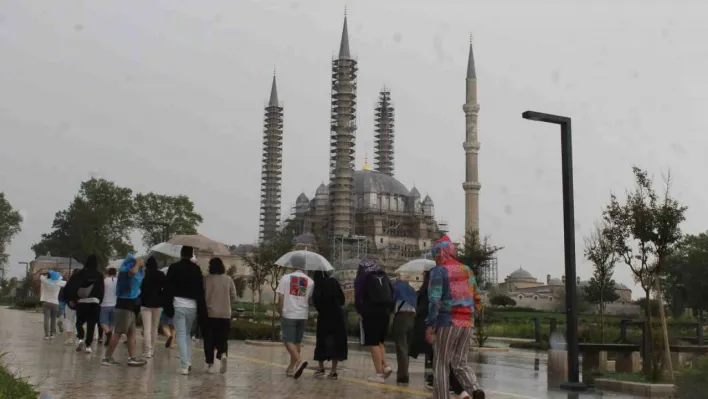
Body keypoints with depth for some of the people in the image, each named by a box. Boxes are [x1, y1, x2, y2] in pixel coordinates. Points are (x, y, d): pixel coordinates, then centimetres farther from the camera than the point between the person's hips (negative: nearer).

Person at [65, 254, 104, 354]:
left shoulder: (81, 273, 0)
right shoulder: (99, 275, 2)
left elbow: (71, 285, -8)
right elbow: (101, 290, 0)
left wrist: (71, 299, -1)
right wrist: (99, 301, 9)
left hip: (81, 302, 0)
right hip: (94, 303, 0)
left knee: (79, 322, 16)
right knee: (91, 325, 5)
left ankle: (81, 339, -5)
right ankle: (87, 345, 0)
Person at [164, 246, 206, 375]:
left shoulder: (174, 268, -3)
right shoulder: (196, 269, 4)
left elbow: (168, 289, -6)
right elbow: (201, 290, 3)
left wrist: (168, 307, -3)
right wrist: (201, 309, 6)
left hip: (178, 305, -3)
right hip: (192, 306, 3)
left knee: (181, 335, -1)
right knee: (187, 334, 18)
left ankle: (184, 366, -8)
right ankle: (188, 363, 13)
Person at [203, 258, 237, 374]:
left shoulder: (206, 279, -7)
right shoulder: (228, 279, 0)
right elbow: (234, 297, 4)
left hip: (209, 314, -2)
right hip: (225, 314, 2)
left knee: (209, 340, 8)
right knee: (222, 339, 12)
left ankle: (210, 364, 7)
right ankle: (223, 354, -15)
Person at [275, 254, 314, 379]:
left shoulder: (285, 278, -5)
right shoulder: (310, 281, 1)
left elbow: (280, 298, -5)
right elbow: (309, 299, 3)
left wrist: (280, 312, 8)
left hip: (288, 314, -3)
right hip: (303, 315, 3)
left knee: (288, 340, -1)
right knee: (297, 341, 13)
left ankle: (299, 360, -23)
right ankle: (291, 368, 18)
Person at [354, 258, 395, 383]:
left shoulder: (363, 278, 0)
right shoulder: (384, 277, 14)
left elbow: (358, 298, -6)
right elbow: (392, 296, 12)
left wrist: (360, 312, 7)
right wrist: (389, 311, 15)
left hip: (370, 314, -5)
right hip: (385, 313, 5)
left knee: (373, 344, -1)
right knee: (379, 342, 19)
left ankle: (379, 374, -4)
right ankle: (385, 366, 4)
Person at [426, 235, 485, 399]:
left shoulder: (439, 271, -6)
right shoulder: (467, 269, 13)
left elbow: (434, 300, -16)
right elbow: (476, 298, 15)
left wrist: (430, 325, -15)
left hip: (447, 322, -6)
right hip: (467, 323, 6)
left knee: (441, 364, 6)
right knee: (460, 362, 14)